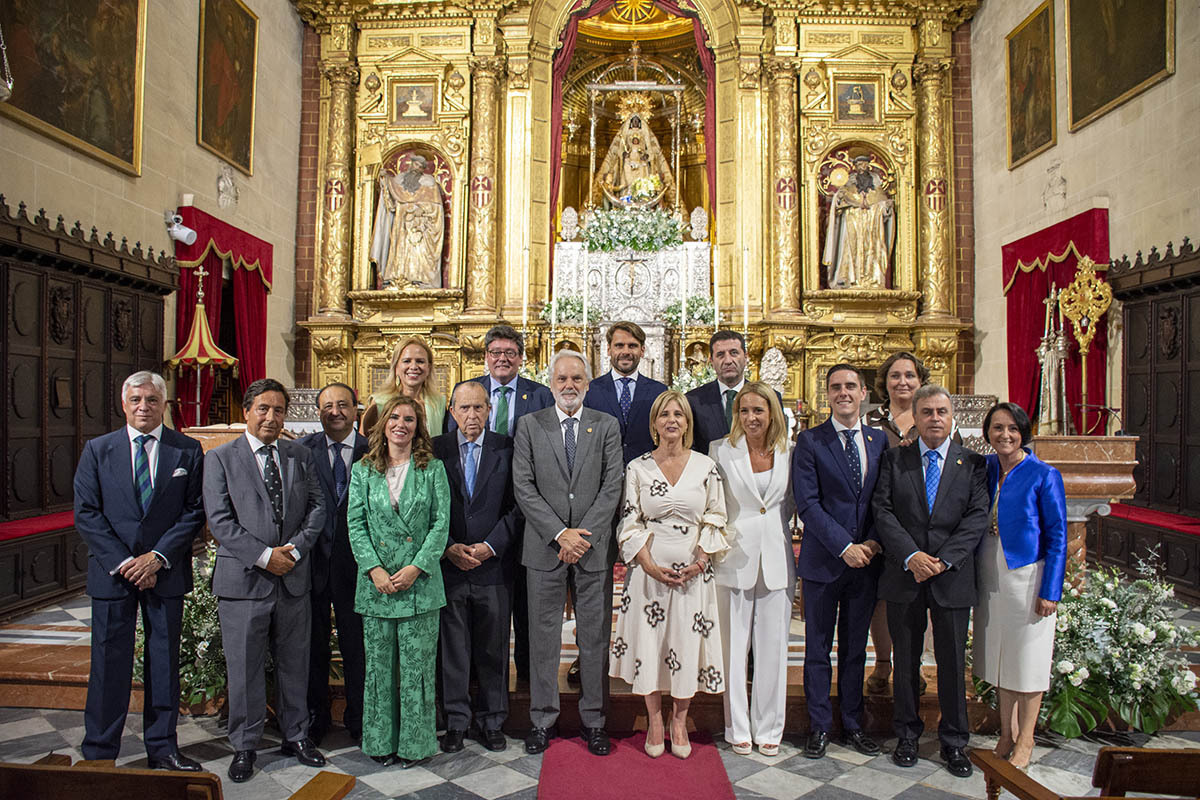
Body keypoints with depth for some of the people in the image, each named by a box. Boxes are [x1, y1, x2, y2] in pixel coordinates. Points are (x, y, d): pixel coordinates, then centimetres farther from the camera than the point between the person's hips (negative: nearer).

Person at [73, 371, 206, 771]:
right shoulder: (97, 450, 4)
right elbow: (86, 513, -1)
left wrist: (158, 556, -12)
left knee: (164, 660, 9)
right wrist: (123, 562, -9)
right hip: (112, 571, 0)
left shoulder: (188, 450, 2)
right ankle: (99, 753, 22)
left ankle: (162, 748, 22)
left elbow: (195, 511, -2)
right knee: (109, 662, 6)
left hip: (166, 572, 0)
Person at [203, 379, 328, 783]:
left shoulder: (301, 455, 9)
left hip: (295, 578, 3)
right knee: (244, 669, 8)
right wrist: (263, 555, -15)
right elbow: (219, 520, -8)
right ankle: (244, 746, 26)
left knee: (294, 663, 13)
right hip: (243, 579, -2)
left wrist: (295, 549, -10)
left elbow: (317, 506, 5)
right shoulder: (220, 458, 0)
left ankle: (296, 735, 30)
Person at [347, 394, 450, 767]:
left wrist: (416, 567, -12)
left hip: (420, 581, -1)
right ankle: (381, 741, 26)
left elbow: (441, 523, -2)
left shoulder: (433, 469, 2)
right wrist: (374, 569, -9)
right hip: (376, 582, 2)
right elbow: (355, 524, 3)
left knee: (417, 665, 4)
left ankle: (414, 743, 19)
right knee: (378, 664, 10)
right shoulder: (363, 470, 7)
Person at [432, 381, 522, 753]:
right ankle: (456, 721, 27)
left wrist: (490, 546, -11)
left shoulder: (506, 449, 0)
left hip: (494, 566, 0)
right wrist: (449, 547, -10)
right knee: (453, 648, 10)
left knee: (493, 649, 11)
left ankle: (492, 722, 28)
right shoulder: (435, 450, 2)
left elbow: (518, 506, -2)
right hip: (449, 565, 0)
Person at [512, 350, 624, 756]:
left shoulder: (607, 426, 5)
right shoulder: (530, 426, 3)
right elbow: (523, 487, -3)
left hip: (594, 547, 0)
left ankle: (594, 720, 24)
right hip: (544, 547, 0)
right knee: (543, 636, 9)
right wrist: (561, 534, -12)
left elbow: (612, 487, -2)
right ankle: (543, 719, 24)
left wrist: (583, 535, -11)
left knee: (595, 636, 8)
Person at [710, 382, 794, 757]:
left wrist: (774, 526, 6)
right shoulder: (722, 450, -3)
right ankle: (738, 728, 22)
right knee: (734, 646, 7)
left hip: (776, 560, 2)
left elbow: (792, 502, 15)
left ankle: (768, 729, 25)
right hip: (735, 557, -2)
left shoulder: (790, 452, 3)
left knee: (773, 648, 10)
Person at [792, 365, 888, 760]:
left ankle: (853, 724, 29)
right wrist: (845, 546, -15)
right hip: (823, 560, -3)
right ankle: (820, 726, 21)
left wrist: (873, 542, -8)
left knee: (856, 648, 15)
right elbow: (807, 503, -10)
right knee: (818, 649, 7)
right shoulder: (809, 441, -4)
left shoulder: (880, 440, 7)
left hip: (867, 560, 3)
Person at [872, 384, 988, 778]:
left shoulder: (973, 463, 4)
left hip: (953, 578, 0)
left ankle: (954, 741, 26)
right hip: (903, 575, 0)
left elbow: (977, 517, -4)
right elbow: (882, 511, -4)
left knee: (953, 661, 9)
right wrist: (911, 556, -15)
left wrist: (943, 560, -15)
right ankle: (907, 734, 27)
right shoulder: (894, 459, 4)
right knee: (905, 661, 11)